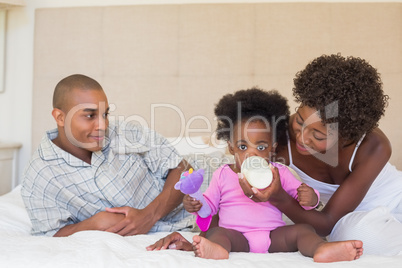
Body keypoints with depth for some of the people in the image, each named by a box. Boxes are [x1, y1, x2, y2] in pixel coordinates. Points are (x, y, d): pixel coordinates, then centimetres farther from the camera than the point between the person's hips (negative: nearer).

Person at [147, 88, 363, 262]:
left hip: (274, 236, 2)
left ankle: (322, 249, -52)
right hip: (236, 235, -1)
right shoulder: (223, 175, 14)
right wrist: (195, 204, -5)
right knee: (215, 232, -31)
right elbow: (210, 203, 18)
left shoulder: (279, 173, 13)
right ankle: (216, 250, -64)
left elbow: (301, 193, 14)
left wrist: (309, 198, -11)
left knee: (301, 230, -22)